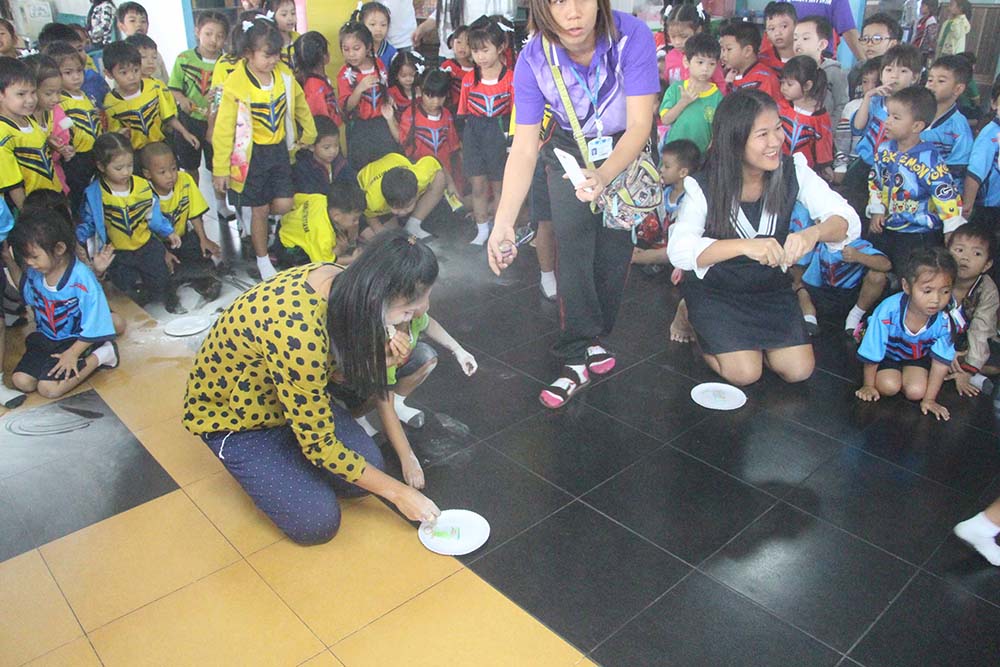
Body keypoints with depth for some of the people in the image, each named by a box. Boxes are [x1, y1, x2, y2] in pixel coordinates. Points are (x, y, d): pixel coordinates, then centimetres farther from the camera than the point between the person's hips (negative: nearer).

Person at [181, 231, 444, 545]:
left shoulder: (338, 281, -18)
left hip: (293, 394, 7)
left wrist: (376, 358, -22)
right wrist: (397, 492, -18)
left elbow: (332, 368, 0)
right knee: (317, 521, -14)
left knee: (368, 465, -7)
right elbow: (319, 443, -28)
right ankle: (252, 465, 12)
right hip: (230, 416, -7)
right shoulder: (297, 332, -41)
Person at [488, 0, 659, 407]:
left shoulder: (632, 37, -29)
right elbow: (524, 148, -24)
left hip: (626, 150, 0)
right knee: (573, 248, -11)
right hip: (569, 149, 1)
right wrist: (503, 223, -35)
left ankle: (592, 339, 19)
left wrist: (604, 176, -50)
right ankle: (580, 358, -4)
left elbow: (640, 126, -30)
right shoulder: (534, 59, -24)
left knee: (614, 248, -3)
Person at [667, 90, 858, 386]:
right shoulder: (704, 186, -22)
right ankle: (694, 320, 13)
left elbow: (847, 220, -18)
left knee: (798, 370, -6)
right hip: (715, 290, -3)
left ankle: (750, 336, 22)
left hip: (770, 286, 4)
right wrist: (744, 246, -50)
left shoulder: (793, 170, -14)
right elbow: (679, 250, -36)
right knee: (745, 373, -14)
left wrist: (813, 233, -42)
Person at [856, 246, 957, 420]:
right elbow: (871, 353, -23)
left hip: (918, 356, 2)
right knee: (888, 387, -22)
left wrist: (929, 399, -11)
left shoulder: (943, 321, -30)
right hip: (887, 353, -2)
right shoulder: (888, 312, -38)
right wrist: (868, 385, -10)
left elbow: (941, 361, -15)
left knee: (916, 392, -16)